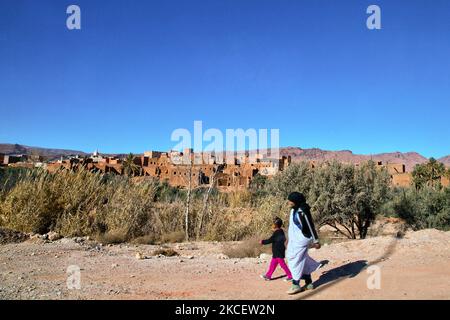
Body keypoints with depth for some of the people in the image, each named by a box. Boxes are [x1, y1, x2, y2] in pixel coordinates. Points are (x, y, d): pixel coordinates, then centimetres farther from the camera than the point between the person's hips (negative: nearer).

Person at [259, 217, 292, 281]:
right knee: (273, 263, 15)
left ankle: (290, 275, 6)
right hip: (277, 252, 10)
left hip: (278, 252, -10)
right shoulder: (280, 232, 8)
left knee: (282, 264, -2)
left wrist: (263, 242, -7)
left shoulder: (277, 233, -20)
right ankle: (268, 275, 22)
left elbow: (270, 240, -19)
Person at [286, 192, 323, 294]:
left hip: (301, 240, -9)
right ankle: (309, 283, 24)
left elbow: (311, 226, -17)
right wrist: (290, 240, 22)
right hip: (294, 240, 9)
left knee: (296, 261, -5)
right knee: (303, 262, 14)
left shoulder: (303, 211, -20)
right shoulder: (293, 210, 7)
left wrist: (316, 241, -14)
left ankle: (296, 285, 4)